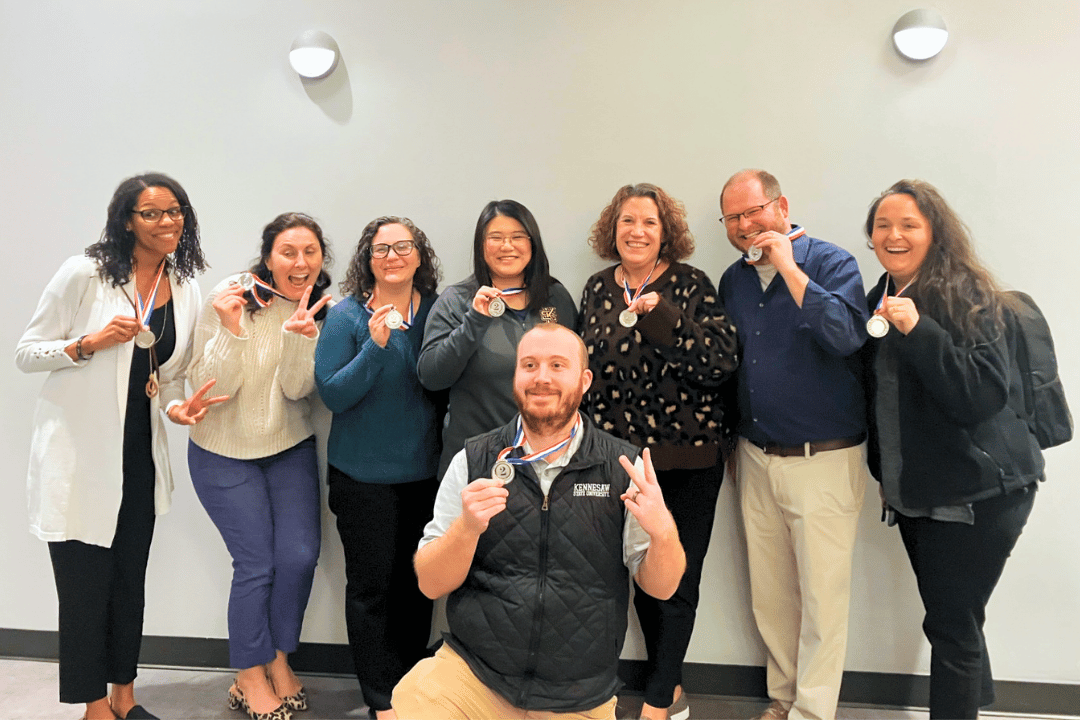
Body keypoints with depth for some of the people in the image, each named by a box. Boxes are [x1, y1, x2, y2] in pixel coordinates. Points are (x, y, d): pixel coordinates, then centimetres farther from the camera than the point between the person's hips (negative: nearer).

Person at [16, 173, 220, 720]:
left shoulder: (185, 290, 5)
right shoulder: (85, 274, -10)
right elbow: (27, 354, -7)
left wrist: (176, 406, -8)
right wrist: (88, 343, -23)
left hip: (139, 455, 5)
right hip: (78, 454, -5)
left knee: (130, 580, 16)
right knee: (85, 587, 4)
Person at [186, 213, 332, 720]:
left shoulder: (320, 309, -4)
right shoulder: (230, 297, -15)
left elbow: (297, 387, -13)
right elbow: (211, 385, -17)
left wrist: (300, 334, -31)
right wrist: (231, 328, -32)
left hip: (290, 448, 4)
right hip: (225, 453, -3)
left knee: (300, 555, -1)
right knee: (257, 565, -2)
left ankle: (279, 663, 25)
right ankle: (250, 679, 22)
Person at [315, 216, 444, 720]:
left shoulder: (436, 310, 1)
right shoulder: (348, 315, -7)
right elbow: (331, 394, -14)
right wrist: (376, 345, -24)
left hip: (424, 470, 3)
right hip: (364, 475, -3)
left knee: (417, 583, 13)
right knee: (372, 585, 5)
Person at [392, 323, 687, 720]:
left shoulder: (623, 467, -6)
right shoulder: (472, 462, -4)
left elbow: (661, 587, -4)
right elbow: (430, 584, -5)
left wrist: (663, 531, -25)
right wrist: (467, 527, -25)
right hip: (471, 673, 1)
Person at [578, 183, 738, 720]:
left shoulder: (690, 284, -5)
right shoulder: (597, 289, 7)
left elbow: (719, 362, -15)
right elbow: (583, 367, 14)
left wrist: (662, 316, -25)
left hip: (686, 460, -4)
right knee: (640, 577, 14)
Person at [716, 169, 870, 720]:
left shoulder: (831, 263, -7)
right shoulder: (733, 280, 9)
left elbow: (847, 336, -26)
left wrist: (788, 266, -22)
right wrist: (730, 443, 11)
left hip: (825, 459, -5)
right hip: (755, 458, 5)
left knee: (822, 596, 3)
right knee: (769, 592, 14)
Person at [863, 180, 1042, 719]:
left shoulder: (969, 297, -13)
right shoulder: (881, 299, 8)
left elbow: (985, 393, -24)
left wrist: (917, 329, -31)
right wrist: (884, 473, 20)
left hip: (976, 493, -7)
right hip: (916, 493, 7)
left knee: (951, 624, -1)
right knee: (952, 619, 18)